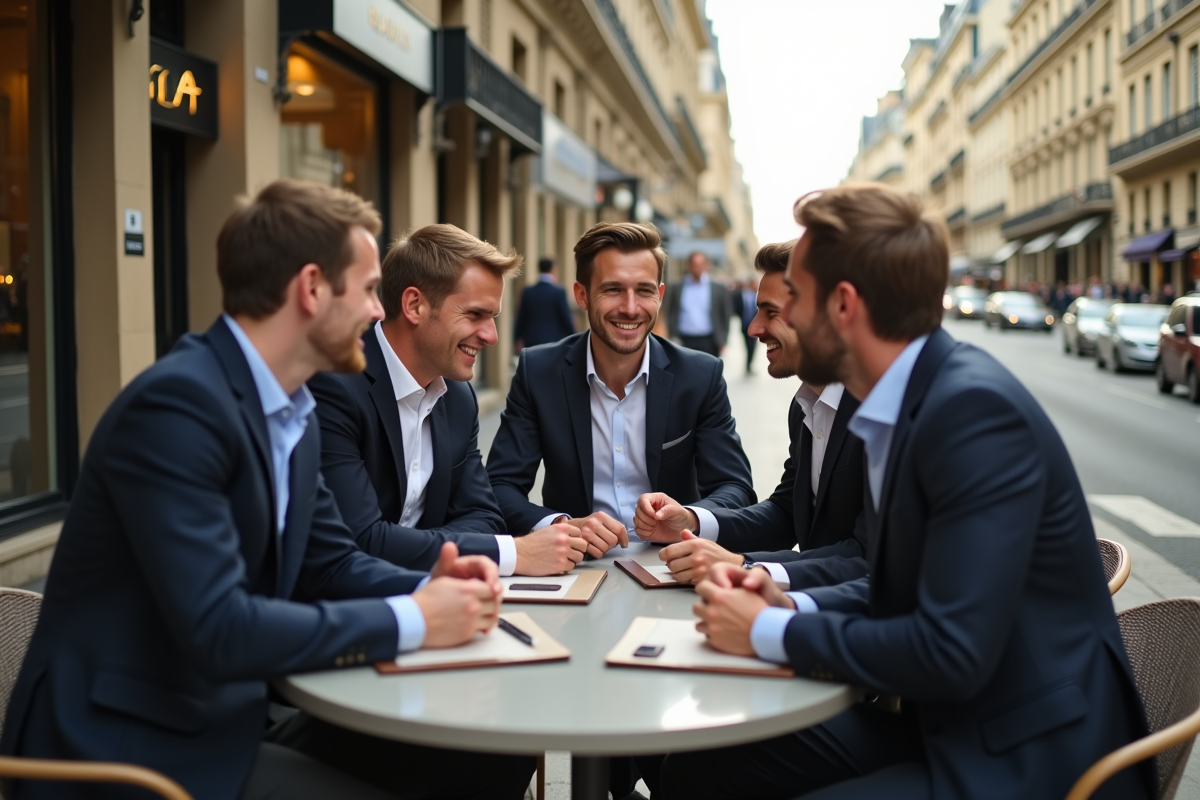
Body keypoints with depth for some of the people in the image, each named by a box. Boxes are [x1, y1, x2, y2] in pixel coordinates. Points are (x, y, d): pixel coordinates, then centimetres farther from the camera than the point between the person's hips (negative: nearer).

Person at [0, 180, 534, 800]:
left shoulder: (295, 416, 5)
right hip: (125, 745, -8)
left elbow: (329, 561, 13)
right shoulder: (178, 401, -22)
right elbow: (218, 630, -28)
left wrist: (425, 589, -7)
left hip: (225, 715, 8)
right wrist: (410, 622, -20)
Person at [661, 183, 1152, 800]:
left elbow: (952, 653, -26)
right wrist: (791, 606, -3)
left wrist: (771, 633, -16)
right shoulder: (903, 401, 5)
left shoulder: (976, 408, -22)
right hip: (933, 725, 8)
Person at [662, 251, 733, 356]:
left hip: (708, 342, 0)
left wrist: (722, 339, 2)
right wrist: (673, 336, -1)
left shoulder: (718, 288, 3)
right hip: (684, 341, 0)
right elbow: (667, 312, 8)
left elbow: (727, 313, 7)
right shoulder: (675, 288, 4)